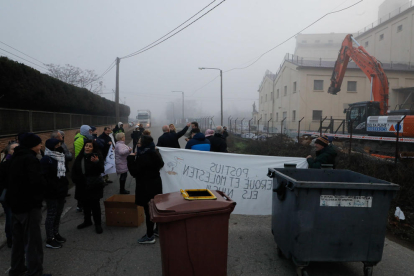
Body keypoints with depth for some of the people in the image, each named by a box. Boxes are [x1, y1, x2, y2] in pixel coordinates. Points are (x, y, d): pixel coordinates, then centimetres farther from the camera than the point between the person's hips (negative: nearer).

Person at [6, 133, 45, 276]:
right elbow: (37, 181, -29)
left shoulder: (15, 157, 10)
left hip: (15, 203, 9)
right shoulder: (30, 159, -19)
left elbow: (12, 179, 17)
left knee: (18, 239, 21)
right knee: (32, 241, 0)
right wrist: (40, 191, -9)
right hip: (29, 205, -9)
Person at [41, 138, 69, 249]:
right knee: (51, 214, 0)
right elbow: (44, 177, -20)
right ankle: (49, 239, 11)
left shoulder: (60, 158, 12)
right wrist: (53, 187, -22)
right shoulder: (46, 160, -14)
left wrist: (65, 184, 14)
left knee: (58, 213, 16)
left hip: (61, 191, 8)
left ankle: (55, 233, 31)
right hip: (51, 193, -8)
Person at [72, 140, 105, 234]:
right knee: (85, 204, 18)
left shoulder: (97, 156, -10)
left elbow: (101, 170, -21)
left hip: (94, 185, -5)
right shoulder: (80, 157, 6)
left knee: (95, 204, -1)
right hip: (82, 186, 5)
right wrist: (75, 179, 3)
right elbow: (74, 170, 16)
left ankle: (98, 224, 11)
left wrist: (96, 162, -38)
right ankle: (87, 221, 35)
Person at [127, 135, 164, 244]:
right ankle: (158, 230, 31)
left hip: (146, 187, -9)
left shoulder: (143, 157, -23)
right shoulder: (155, 154, 5)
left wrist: (131, 158, -12)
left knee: (148, 210, -1)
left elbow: (134, 172, -22)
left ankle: (150, 236, 9)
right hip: (156, 184, 9)